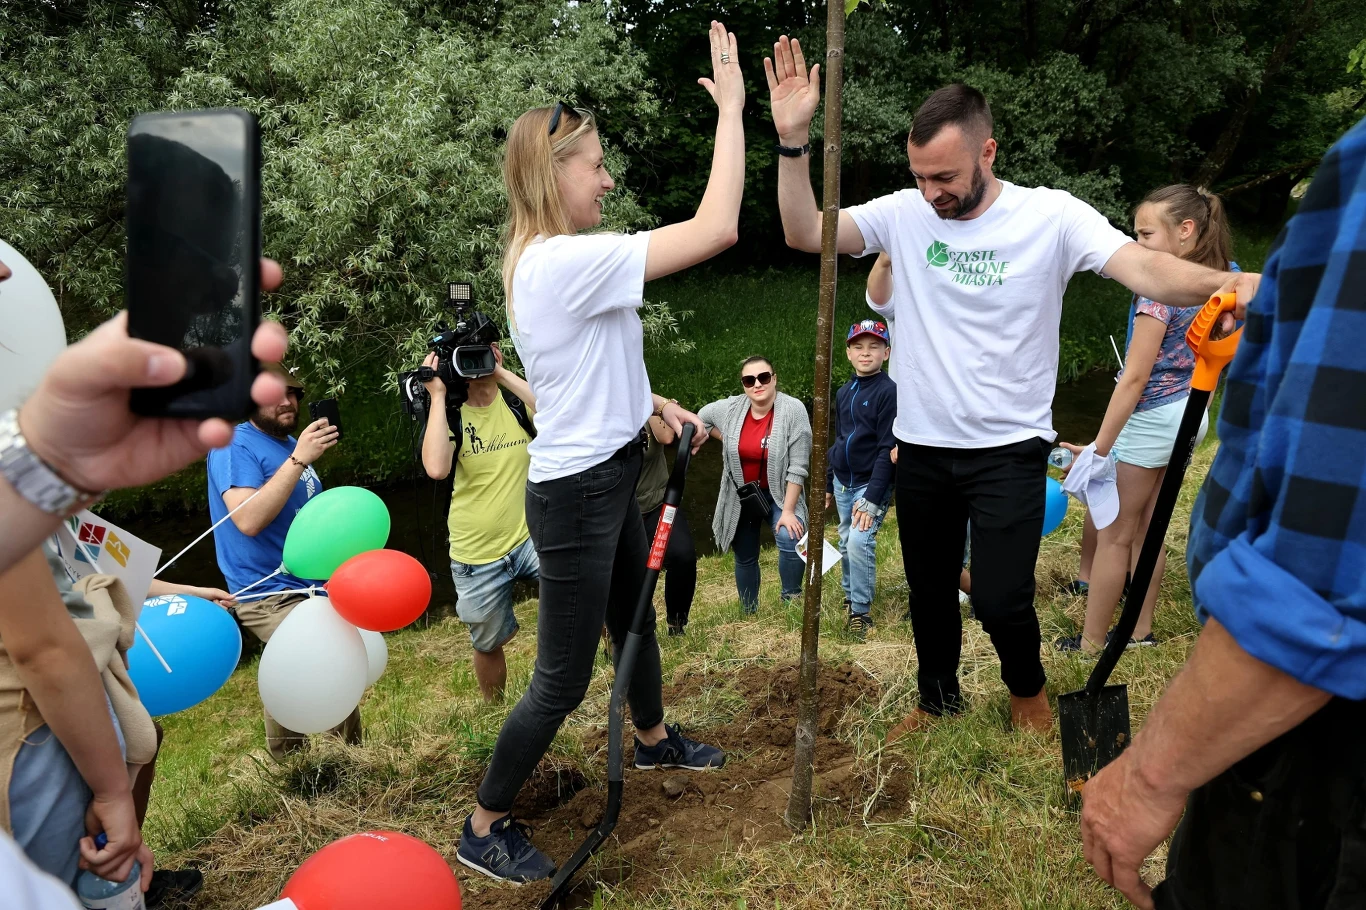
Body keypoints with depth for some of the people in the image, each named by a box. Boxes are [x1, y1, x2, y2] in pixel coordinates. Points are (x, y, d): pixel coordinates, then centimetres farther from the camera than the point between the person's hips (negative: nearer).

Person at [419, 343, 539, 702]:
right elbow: (436, 468, -27)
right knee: (488, 643, 18)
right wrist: (438, 394, -21)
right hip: (477, 557, 0)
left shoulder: (517, 402, -2)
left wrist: (504, 373, -21)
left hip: (530, 537, 0)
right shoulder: (450, 415, -6)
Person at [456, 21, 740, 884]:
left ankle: (654, 738, 54)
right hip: (577, 494, -10)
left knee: (636, 618, 28)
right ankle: (486, 828, 24)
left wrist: (654, 405, 5)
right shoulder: (569, 261, -25)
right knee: (563, 678, 4)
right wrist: (731, 108, -18)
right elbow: (716, 230, -27)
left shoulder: (546, 261, 6)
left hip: (608, 478, 10)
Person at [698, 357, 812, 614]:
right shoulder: (730, 408, -8)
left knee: (791, 540, -28)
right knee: (745, 558, 14)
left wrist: (788, 510, -21)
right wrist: (728, 439, 3)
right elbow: (700, 419, 14)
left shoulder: (793, 410, -19)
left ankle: (791, 601, -6)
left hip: (778, 494, -3)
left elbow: (798, 467, -19)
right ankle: (748, 613, 35)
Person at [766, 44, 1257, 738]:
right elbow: (804, 232, -9)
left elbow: (1144, 268, -24)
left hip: (1009, 450, -3)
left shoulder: (1051, 215, -12)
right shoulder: (903, 214, -3)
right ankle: (938, 698, 45)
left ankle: (1027, 688, 31)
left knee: (1000, 600, -5)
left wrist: (1221, 283, -44)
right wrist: (793, 139, -21)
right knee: (928, 591, 18)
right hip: (921, 447, 4)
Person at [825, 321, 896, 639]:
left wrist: (872, 498, -22)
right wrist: (828, 483, 19)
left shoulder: (889, 391, -14)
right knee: (846, 544, 14)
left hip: (871, 484, -7)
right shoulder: (843, 392, 8)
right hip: (843, 484, 7)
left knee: (860, 541, -18)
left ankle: (861, 611, -3)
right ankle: (850, 598, 32)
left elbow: (887, 450, -18)